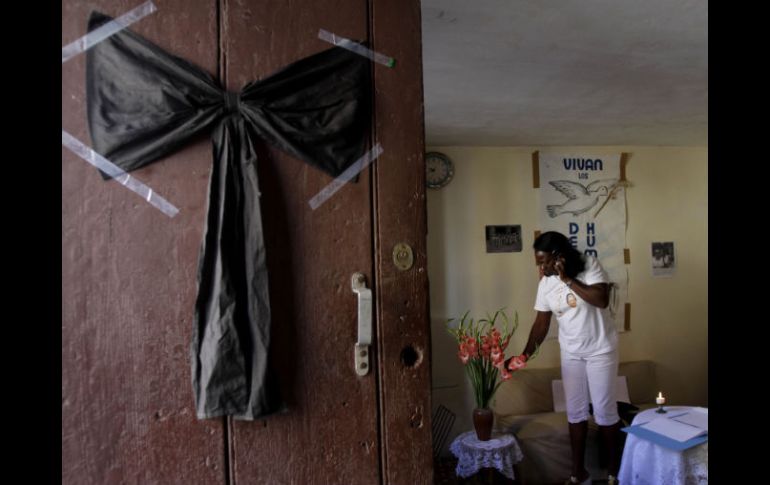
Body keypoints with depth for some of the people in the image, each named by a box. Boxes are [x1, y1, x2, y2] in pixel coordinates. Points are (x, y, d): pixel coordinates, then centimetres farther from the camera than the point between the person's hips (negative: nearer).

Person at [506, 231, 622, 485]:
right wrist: (526, 354, -15)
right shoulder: (545, 283, -5)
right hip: (570, 352, 4)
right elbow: (541, 323, -3)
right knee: (575, 411, 9)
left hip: (600, 349, -4)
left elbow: (602, 300, -30)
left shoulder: (589, 265, -17)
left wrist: (567, 279, -29)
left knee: (604, 410, 4)